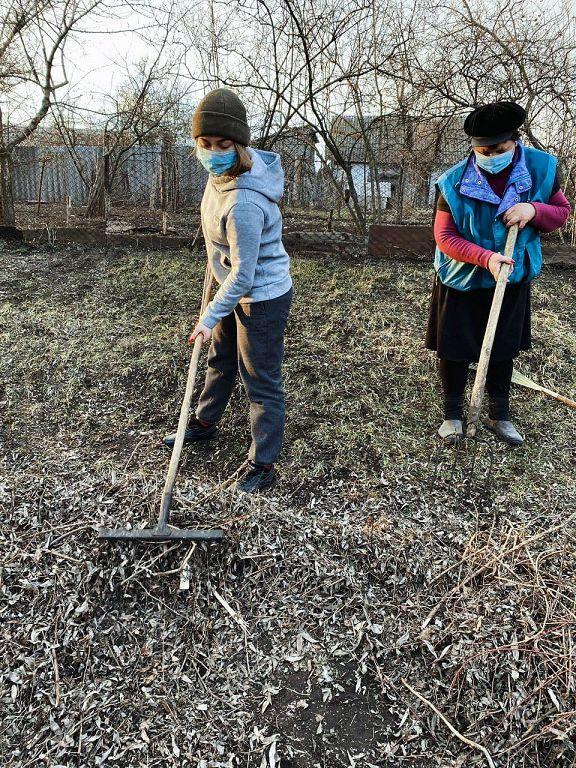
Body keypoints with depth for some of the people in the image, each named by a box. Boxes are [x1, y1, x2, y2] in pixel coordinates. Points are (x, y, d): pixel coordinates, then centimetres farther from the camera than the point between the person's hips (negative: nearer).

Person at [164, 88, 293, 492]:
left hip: (262, 298, -10)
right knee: (221, 360, 26)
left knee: (261, 382, 2)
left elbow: (243, 275, -28)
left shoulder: (243, 203, -35)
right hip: (238, 291, 10)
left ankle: (263, 465, 17)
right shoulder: (225, 168, -6)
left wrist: (211, 316, -18)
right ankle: (205, 422, 49)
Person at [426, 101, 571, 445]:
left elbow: (562, 212, 1)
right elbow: (445, 237, -16)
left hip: (511, 282, 2)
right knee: (454, 351, 5)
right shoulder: (454, 182, -17)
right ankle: (453, 414, 25)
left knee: (504, 351, 13)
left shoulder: (541, 168, -9)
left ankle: (499, 416, 30)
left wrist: (534, 210, -22)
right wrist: (486, 258, -31)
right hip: (461, 283, -2)